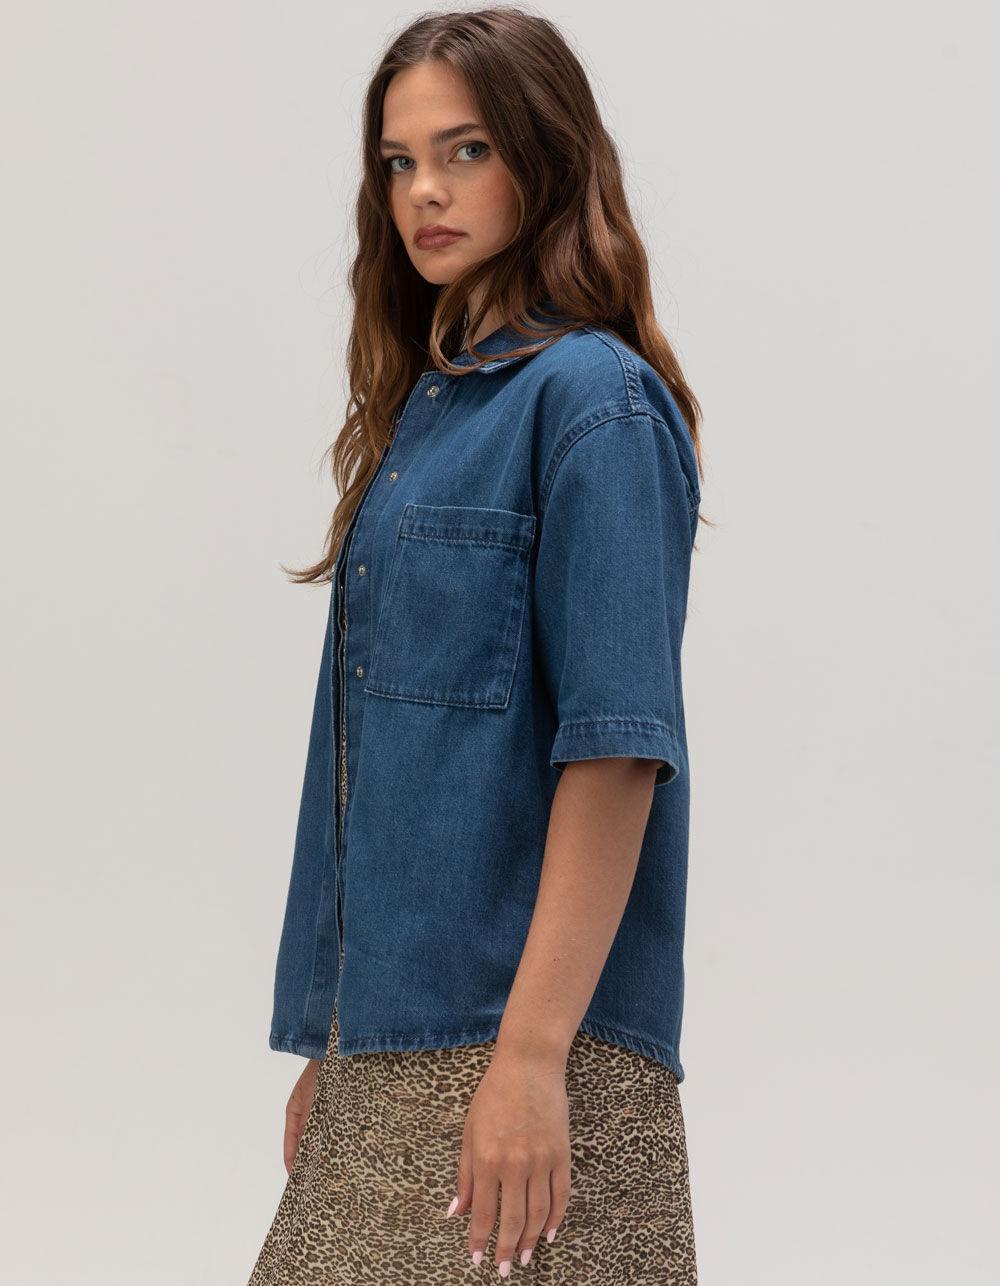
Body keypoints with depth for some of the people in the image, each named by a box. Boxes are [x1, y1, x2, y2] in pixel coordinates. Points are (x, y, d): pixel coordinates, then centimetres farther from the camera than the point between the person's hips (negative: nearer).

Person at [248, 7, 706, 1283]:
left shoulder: (591, 399, -9)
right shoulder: (427, 402, 15)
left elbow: (618, 749, -17)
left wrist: (533, 1054, -21)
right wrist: (329, 1048, 13)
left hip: (515, 1042, -7)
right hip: (389, 1046, 8)